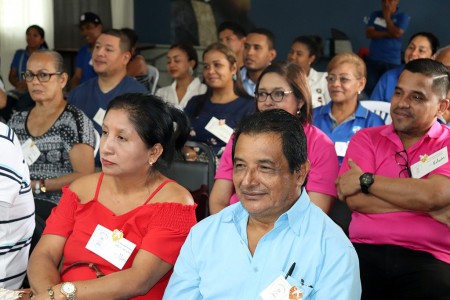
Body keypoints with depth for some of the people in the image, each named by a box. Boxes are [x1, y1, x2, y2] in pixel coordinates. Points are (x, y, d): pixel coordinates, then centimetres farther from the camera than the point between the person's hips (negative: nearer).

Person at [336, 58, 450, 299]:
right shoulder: (366, 138, 13)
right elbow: (354, 200, -2)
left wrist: (366, 180, -3)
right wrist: (427, 206, -5)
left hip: (427, 257, 0)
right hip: (365, 251, 1)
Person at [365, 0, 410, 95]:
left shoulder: (403, 17, 0)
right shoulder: (375, 15, 11)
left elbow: (397, 34, -15)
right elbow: (369, 33, -1)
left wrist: (387, 16, -7)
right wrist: (387, 33, -13)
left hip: (392, 61, -3)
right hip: (373, 59, 3)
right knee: (370, 88, 2)